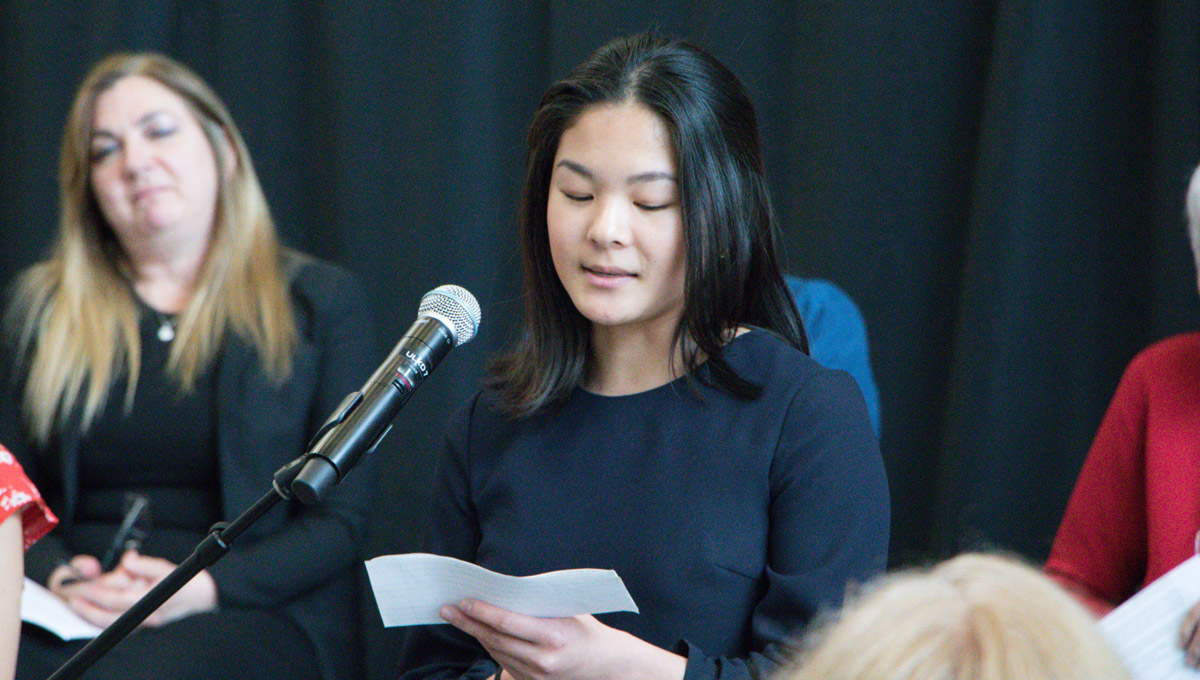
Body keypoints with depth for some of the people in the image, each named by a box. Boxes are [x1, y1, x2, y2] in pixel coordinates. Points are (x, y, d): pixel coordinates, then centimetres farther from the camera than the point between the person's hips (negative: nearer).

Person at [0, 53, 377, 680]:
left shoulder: (321, 304, 9)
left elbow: (339, 522, 1)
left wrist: (203, 587, -15)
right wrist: (56, 577, -11)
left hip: (253, 611, -3)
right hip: (69, 616, 3)